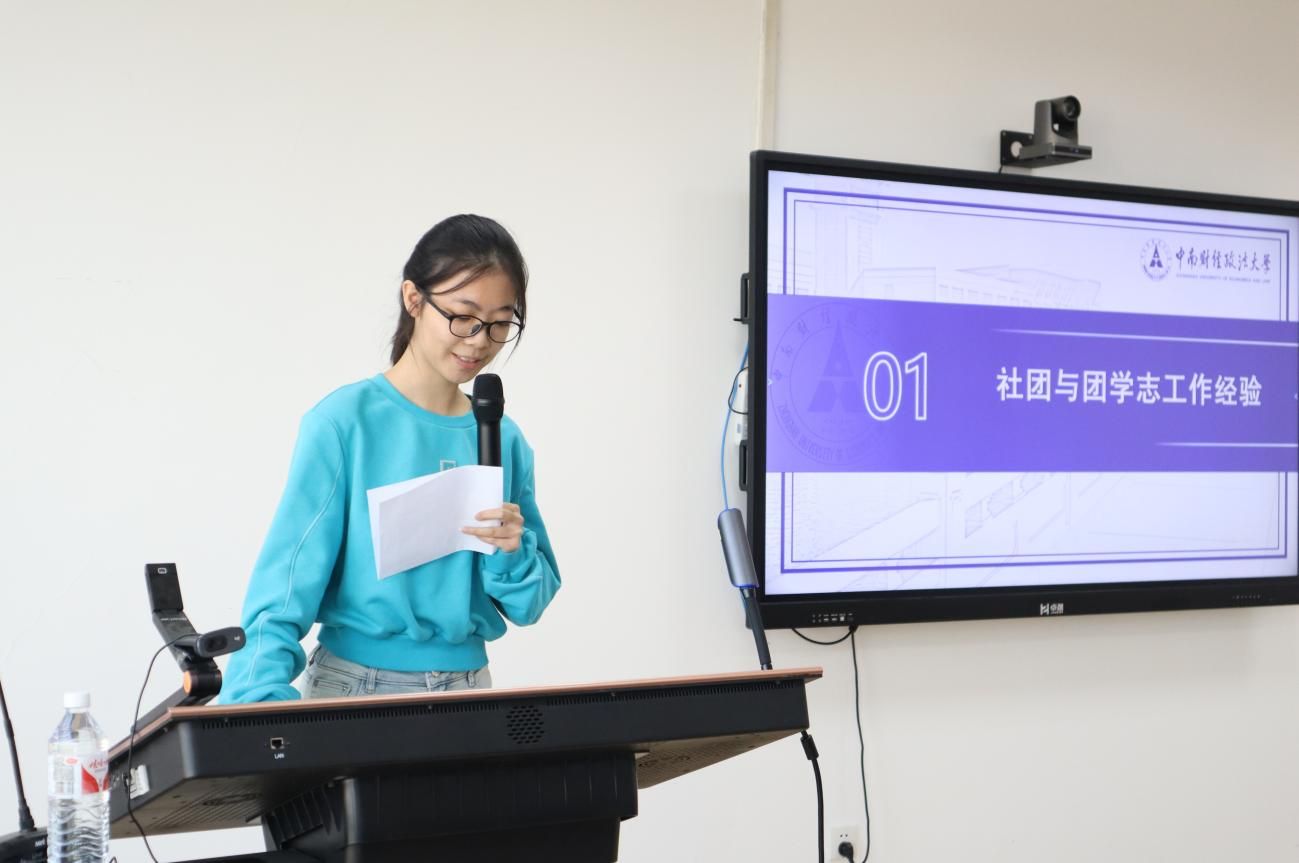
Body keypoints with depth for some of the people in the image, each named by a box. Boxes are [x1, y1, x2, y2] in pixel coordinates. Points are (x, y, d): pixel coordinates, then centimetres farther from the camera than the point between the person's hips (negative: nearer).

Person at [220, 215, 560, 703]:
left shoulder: (504, 439, 3)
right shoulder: (344, 422, -10)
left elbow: (526, 607, 8)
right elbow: (287, 583, -14)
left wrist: (512, 554, -12)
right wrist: (264, 699, -28)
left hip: (468, 686, 4)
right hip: (355, 687, -4)